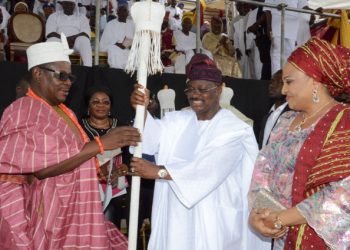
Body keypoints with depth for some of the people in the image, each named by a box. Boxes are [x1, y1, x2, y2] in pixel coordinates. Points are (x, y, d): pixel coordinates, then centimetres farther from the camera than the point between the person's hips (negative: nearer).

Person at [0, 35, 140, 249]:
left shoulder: (64, 113, 15)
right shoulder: (22, 111, -11)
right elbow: (41, 166, -25)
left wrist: (100, 170, 5)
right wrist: (100, 143, -26)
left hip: (71, 213, 8)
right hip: (44, 217, -8)